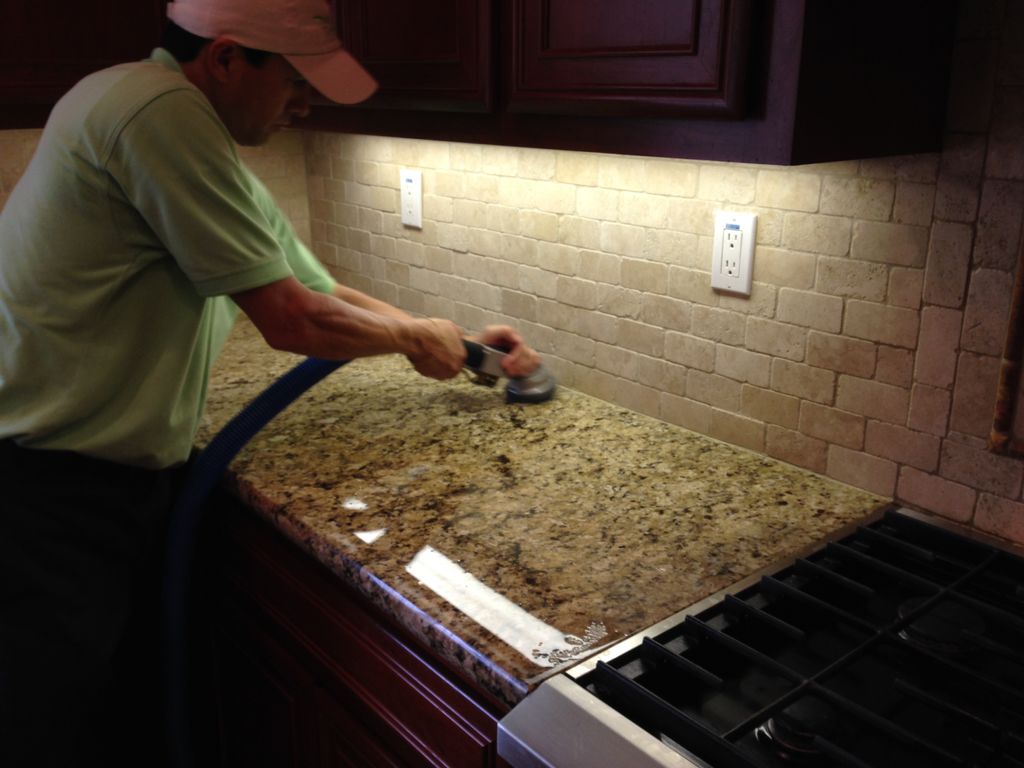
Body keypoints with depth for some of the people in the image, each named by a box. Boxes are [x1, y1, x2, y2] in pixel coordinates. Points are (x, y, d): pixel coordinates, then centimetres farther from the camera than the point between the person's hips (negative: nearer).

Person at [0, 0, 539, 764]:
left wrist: (459, 344, 19)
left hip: (132, 474, 9)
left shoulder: (213, 150, 12)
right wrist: (417, 337, 0)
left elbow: (322, 291, 19)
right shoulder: (162, 111, -19)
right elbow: (291, 321, -18)